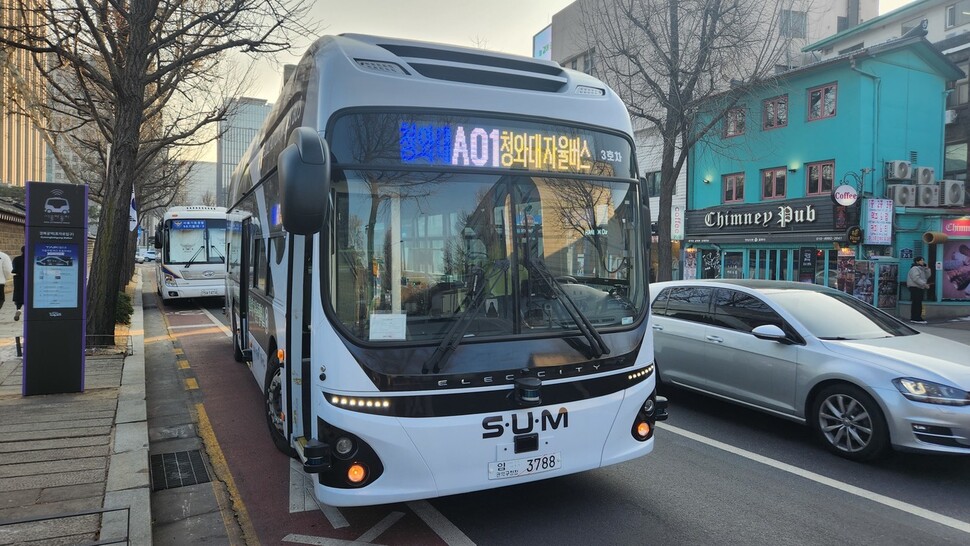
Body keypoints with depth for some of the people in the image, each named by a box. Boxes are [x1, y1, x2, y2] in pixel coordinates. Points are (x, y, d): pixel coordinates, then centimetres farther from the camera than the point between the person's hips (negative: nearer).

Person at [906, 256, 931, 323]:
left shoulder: (921, 269, 21)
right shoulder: (914, 269, -11)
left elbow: (927, 276, 16)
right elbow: (916, 278, -21)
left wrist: (927, 269, 5)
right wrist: (924, 284, -23)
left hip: (919, 288, 11)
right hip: (915, 287, -11)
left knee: (915, 304, 11)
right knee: (917, 303, -14)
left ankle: (913, 318, 14)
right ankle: (917, 319, -16)